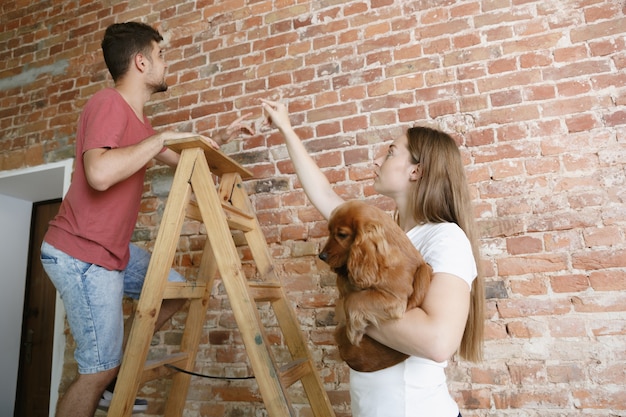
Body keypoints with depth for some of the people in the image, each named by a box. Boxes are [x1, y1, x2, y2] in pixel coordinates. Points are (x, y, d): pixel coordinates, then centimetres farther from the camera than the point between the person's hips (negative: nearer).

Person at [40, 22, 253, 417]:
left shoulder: (136, 117, 14)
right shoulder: (109, 103, -16)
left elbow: (182, 160, 26)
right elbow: (100, 174, -33)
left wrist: (222, 138, 22)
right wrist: (162, 136, -23)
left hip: (114, 248, 10)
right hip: (81, 254, -10)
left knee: (176, 290, 16)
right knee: (100, 368, -3)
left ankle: (108, 379, 23)